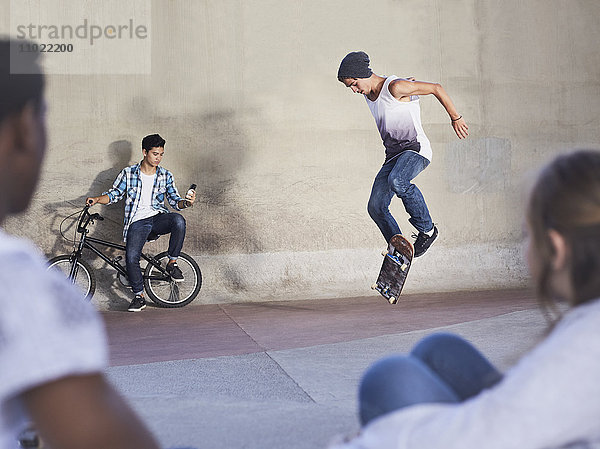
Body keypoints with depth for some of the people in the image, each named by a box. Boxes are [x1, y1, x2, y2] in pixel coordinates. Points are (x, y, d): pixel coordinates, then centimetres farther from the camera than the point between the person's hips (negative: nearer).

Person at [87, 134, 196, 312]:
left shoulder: (165, 176, 11)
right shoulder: (128, 173, 6)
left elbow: (175, 201, 10)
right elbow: (114, 195, 10)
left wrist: (186, 202, -11)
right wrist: (97, 199, -8)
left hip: (158, 218, 1)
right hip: (137, 222, -1)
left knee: (178, 220, -33)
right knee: (131, 257, -24)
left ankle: (172, 263, -14)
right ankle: (139, 297, -4)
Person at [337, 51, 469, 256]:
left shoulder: (395, 87, -15)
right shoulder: (368, 93, 10)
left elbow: (436, 88, -10)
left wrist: (455, 118, -3)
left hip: (416, 149, -8)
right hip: (393, 155, 9)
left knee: (396, 181, -37)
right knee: (375, 207, -4)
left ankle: (427, 229, -19)